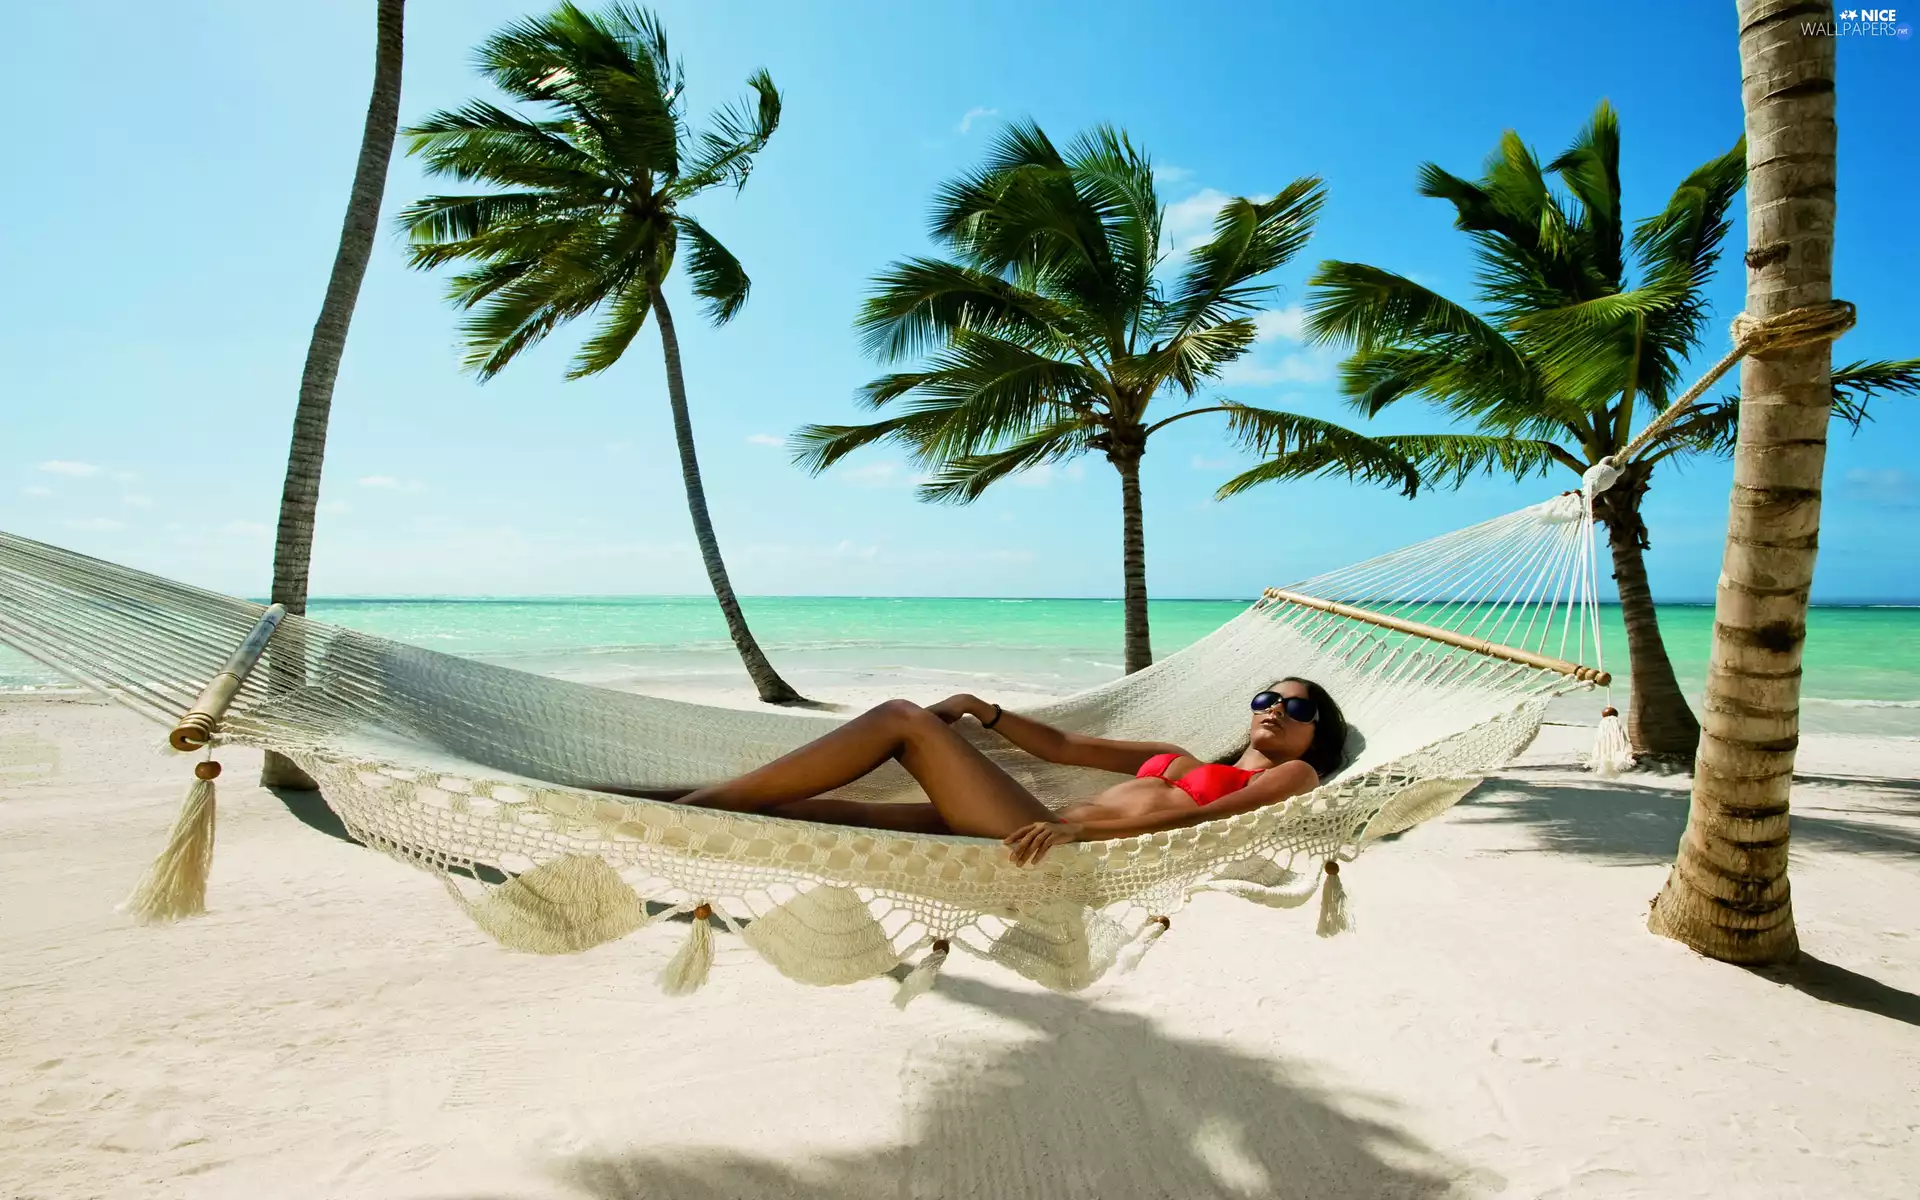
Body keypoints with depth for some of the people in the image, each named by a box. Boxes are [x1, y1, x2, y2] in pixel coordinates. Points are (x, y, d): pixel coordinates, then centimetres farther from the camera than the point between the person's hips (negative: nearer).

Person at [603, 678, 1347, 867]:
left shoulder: (1292, 778, 11)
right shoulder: (1181, 758, 32)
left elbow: (1200, 818, -10)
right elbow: (1062, 746, 30)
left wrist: (1081, 827, -25)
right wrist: (986, 713, 15)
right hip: (1043, 839, 6)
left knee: (902, 719, -11)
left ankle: (700, 803, -7)